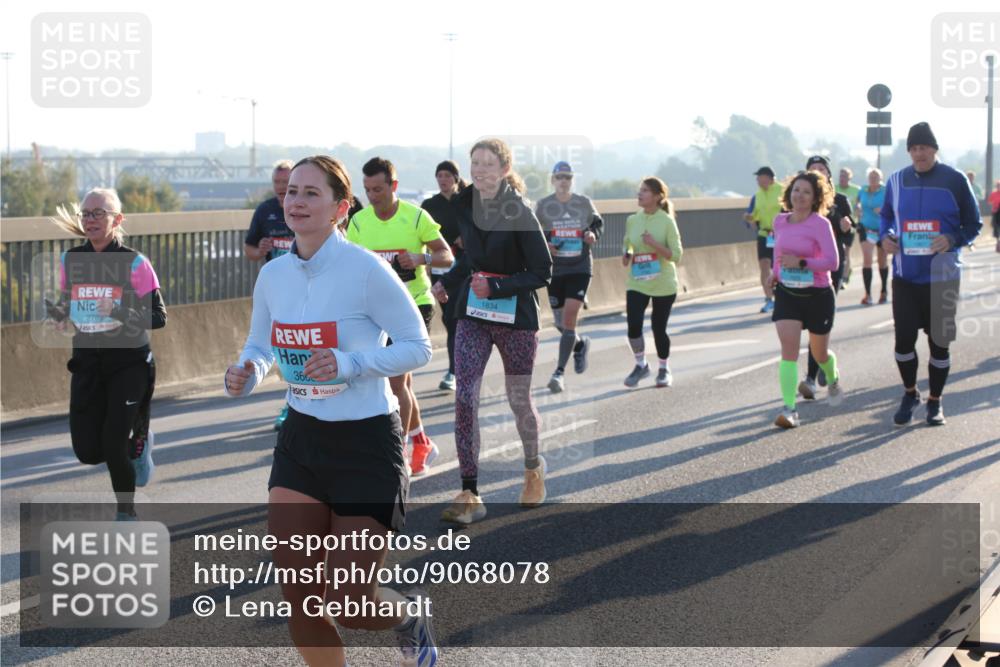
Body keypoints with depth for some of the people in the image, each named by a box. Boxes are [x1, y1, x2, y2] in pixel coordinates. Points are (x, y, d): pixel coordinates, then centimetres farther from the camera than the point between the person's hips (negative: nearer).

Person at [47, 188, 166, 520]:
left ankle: (126, 513, 15)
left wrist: (121, 313, -29)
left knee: (113, 445, -9)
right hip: (86, 362, 4)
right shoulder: (70, 261, 2)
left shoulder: (134, 263, -11)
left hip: (128, 362, -4)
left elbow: (158, 317, -12)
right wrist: (59, 316, -7)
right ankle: (137, 443, 34)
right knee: (88, 451, 0)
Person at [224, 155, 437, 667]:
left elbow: (418, 347, -12)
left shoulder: (366, 270, -17)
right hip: (301, 437, 5)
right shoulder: (273, 275, 0)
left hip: (367, 442, -5)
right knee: (297, 594, 0)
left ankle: (411, 617, 33)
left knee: (348, 604, -3)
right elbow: (260, 348, 14)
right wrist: (245, 376, -9)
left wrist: (351, 363, -27)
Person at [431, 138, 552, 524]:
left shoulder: (519, 213, -15)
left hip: (516, 317, -4)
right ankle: (470, 495, -9)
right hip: (472, 315, 4)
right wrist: (448, 283, 19)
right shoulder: (466, 205, 2)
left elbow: (542, 273, -14)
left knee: (519, 399, 9)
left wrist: (496, 287, -23)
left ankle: (533, 467, 39)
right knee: (464, 399, -10)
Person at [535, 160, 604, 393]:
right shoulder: (543, 205, -1)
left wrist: (593, 234, -4)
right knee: (560, 322, 8)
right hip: (554, 269, 1)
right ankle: (580, 344, 42)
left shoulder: (584, 203, 2)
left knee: (569, 318, -14)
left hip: (580, 268, -1)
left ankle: (560, 372, -9)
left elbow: (597, 222, 17)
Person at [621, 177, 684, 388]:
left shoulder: (667, 221, -9)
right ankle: (641, 365, 13)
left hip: (663, 285, -3)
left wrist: (655, 245, -23)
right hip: (637, 283, 3)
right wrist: (626, 256, -2)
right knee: (633, 325, -12)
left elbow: (676, 255, -10)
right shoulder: (632, 220, 3)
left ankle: (664, 369, 28)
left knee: (659, 328, 4)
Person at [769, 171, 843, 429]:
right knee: (789, 349, -16)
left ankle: (833, 379, 51)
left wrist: (800, 263, -30)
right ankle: (789, 409, -21)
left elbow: (832, 261, -22)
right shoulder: (780, 222, 1)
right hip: (787, 294, 3)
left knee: (819, 353, 15)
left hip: (818, 296, -3)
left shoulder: (820, 224, -15)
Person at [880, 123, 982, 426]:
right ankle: (909, 394, 24)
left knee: (939, 342, 5)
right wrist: (885, 236, -3)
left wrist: (952, 240, -19)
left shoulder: (955, 181, -5)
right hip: (905, 276, 2)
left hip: (942, 276, -2)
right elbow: (886, 216, 18)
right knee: (904, 339, 0)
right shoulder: (897, 181, 5)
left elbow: (973, 224, 0)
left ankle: (935, 402, 22)